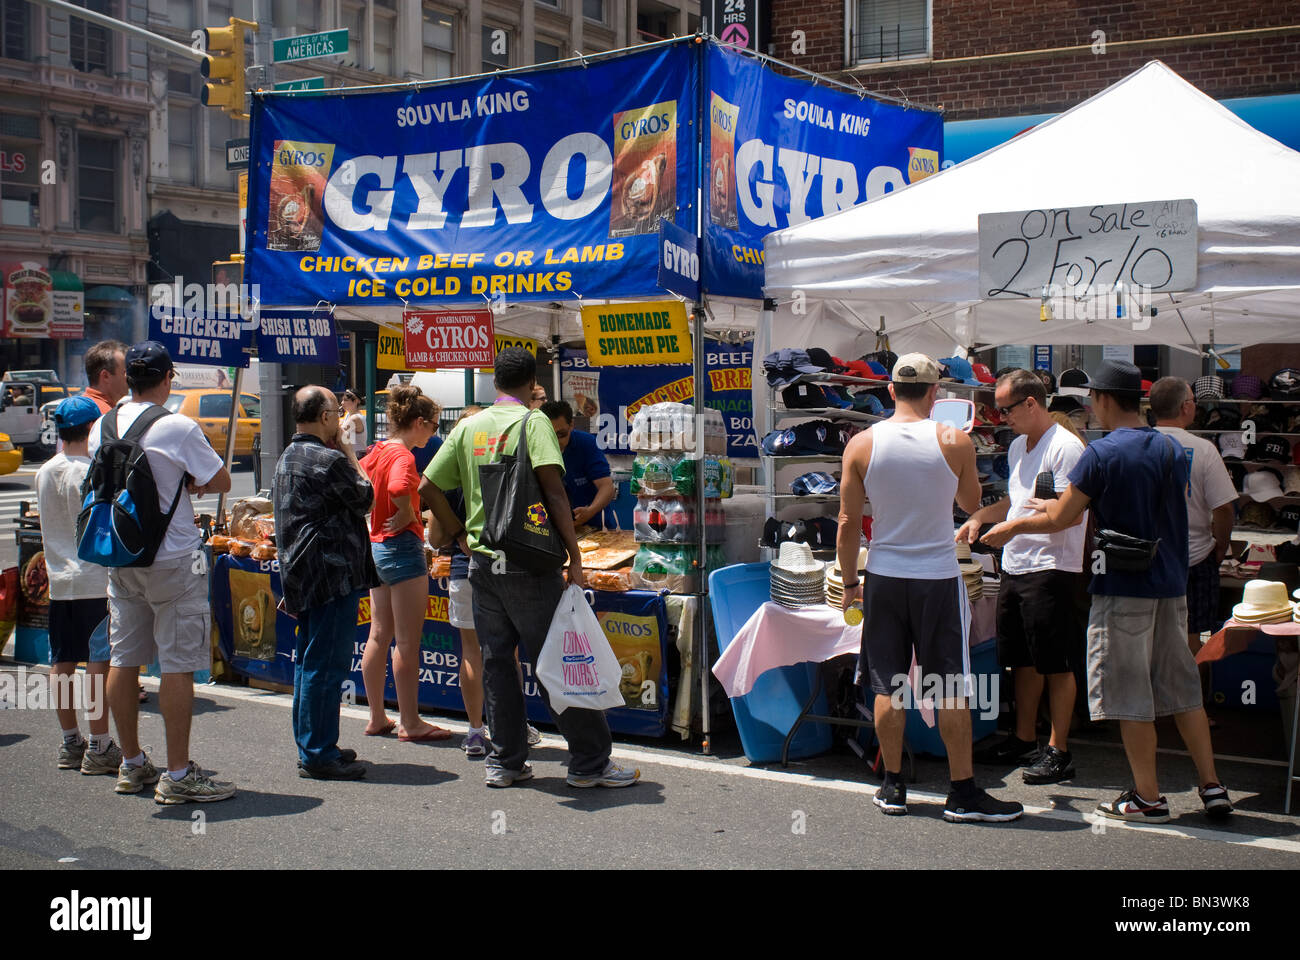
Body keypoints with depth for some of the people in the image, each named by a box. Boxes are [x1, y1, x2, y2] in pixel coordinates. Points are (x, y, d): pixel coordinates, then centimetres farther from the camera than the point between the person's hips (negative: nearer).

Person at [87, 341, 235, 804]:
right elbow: (220, 482, -8)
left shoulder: (102, 427, 5)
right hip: (173, 558, -7)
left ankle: (131, 765, 24)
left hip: (121, 558, 7)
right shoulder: (177, 427, -15)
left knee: (124, 660, 12)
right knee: (178, 663, -3)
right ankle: (177, 775, -1)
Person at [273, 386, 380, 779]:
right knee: (327, 665, -6)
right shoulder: (328, 460, -16)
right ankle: (318, 754, -4)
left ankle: (310, 747, 23)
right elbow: (364, 498, -3)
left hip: (300, 575, 10)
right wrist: (349, 454, 4)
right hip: (333, 575, -10)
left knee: (308, 662, 15)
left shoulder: (285, 459, 14)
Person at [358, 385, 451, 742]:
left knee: (379, 635, 13)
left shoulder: (376, 452, 10)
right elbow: (399, 489, -37)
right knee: (408, 642, -2)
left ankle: (377, 718, 20)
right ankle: (410, 723, 3)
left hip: (375, 548, 9)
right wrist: (408, 515, -19)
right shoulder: (402, 456, -17)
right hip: (403, 548, -9)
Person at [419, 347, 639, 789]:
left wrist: (461, 536, 16)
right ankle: (590, 762, 4)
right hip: (527, 562, -5)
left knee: (496, 662, 11)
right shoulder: (533, 422, -7)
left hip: (482, 562, 5)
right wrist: (575, 558, -14)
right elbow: (554, 491, -16)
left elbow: (428, 487, 9)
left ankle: (504, 761, 16)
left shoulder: (469, 426, 9)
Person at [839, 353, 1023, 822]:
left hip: (883, 577, 2)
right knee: (951, 690, 5)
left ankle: (893, 787, 17)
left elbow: (849, 522, 0)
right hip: (938, 577, -2)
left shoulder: (862, 444, -4)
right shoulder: (955, 442, -7)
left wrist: (849, 581, 9)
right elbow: (973, 505, 9)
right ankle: (963, 793, 11)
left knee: (888, 686, 10)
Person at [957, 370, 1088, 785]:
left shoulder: (1065, 447, -14)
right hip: (1014, 567, 9)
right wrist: (980, 516, 13)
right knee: (1023, 661, 16)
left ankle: (1058, 750, 5)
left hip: (1052, 569, -9)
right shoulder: (1018, 446, 15)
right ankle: (1024, 740, 26)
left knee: (1057, 666, -2)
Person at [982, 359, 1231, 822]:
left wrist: (1011, 527, 9)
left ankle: (1148, 797, 8)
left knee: (1131, 697, 2)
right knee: (1182, 688, 14)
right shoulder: (1170, 449, 7)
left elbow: (1059, 519, -10)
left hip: (1123, 589, -7)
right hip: (1171, 587, 7)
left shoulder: (1102, 453, -13)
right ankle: (1212, 787, 15)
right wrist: (1073, 502, 28)